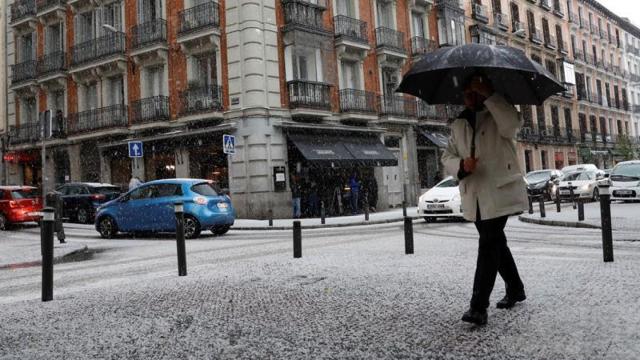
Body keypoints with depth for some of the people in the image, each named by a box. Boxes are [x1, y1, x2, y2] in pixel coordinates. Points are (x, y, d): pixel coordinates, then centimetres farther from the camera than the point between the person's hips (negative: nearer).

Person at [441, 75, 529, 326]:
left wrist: (488, 94, -24)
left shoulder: (498, 114, 2)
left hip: (499, 191, -6)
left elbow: (511, 124, -22)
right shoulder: (458, 125, 16)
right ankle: (515, 288, 35)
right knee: (495, 242, 16)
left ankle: (479, 306, -16)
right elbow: (447, 157, 11)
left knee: (489, 243, -14)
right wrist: (461, 164, -11)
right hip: (473, 195, 6)